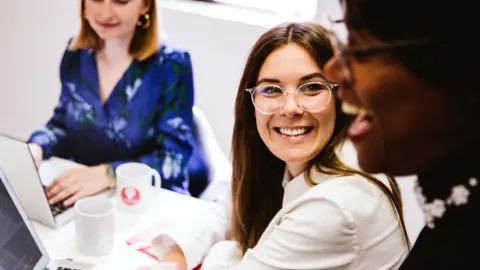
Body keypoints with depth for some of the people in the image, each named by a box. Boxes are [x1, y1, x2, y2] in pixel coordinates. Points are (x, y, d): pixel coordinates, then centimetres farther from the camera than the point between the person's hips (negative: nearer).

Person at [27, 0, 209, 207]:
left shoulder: (171, 66, -13)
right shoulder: (76, 53, 2)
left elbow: (174, 158, -18)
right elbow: (63, 123, 12)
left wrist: (108, 174, -32)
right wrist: (35, 148, -10)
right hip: (81, 195, 5)